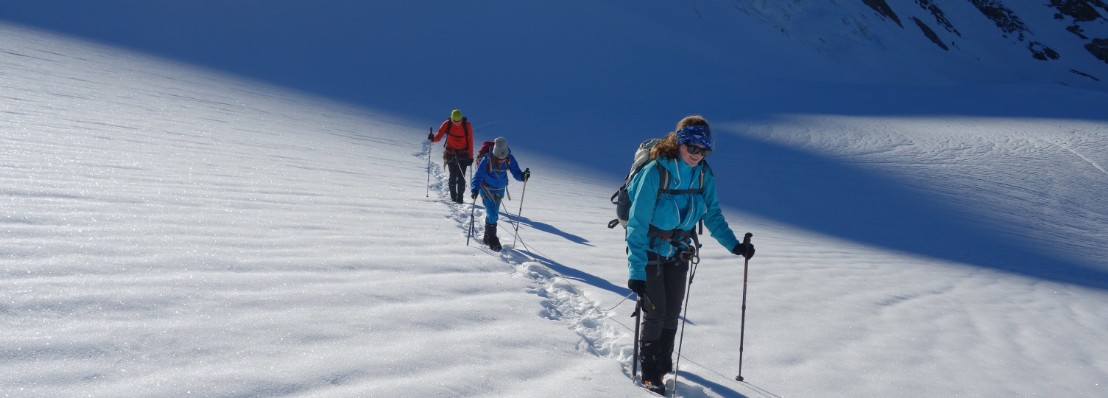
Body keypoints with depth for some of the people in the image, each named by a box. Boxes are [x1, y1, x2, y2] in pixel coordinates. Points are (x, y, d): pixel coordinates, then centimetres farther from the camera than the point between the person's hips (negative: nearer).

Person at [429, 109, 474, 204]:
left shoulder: (467, 126, -11)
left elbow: (470, 142, -6)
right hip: (451, 153, 1)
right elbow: (438, 136, -16)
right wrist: (433, 138, -40)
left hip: (463, 153, -1)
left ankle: (460, 196, 1)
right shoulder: (447, 124, -10)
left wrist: (470, 157, -5)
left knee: (461, 176, -9)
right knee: (453, 176, -2)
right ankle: (453, 195, 16)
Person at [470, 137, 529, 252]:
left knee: (493, 213, 16)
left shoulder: (509, 159, -17)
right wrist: (475, 189, -41)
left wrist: (523, 176, -40)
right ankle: (492, 241, 0)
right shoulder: (487, 159, -27)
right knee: (492, 214, -13)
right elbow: (478, 175, -27)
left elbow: (516, 173, -17)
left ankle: (487, 238, 33)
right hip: (487, 189, -4)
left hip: (500, 189, 4)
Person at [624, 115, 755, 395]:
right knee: (655, 312, -5)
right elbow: (638, 223, -25)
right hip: (651, 250, -5)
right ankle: (648, 372, 14)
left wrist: (733, 244, -12)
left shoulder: (703, 174, -10)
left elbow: (712, 214, 2)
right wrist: (636, 270, -28)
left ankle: (663, 364, 30)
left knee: (672, 313, 9)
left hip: (679, 251, 5)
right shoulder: (655, 172, -26)